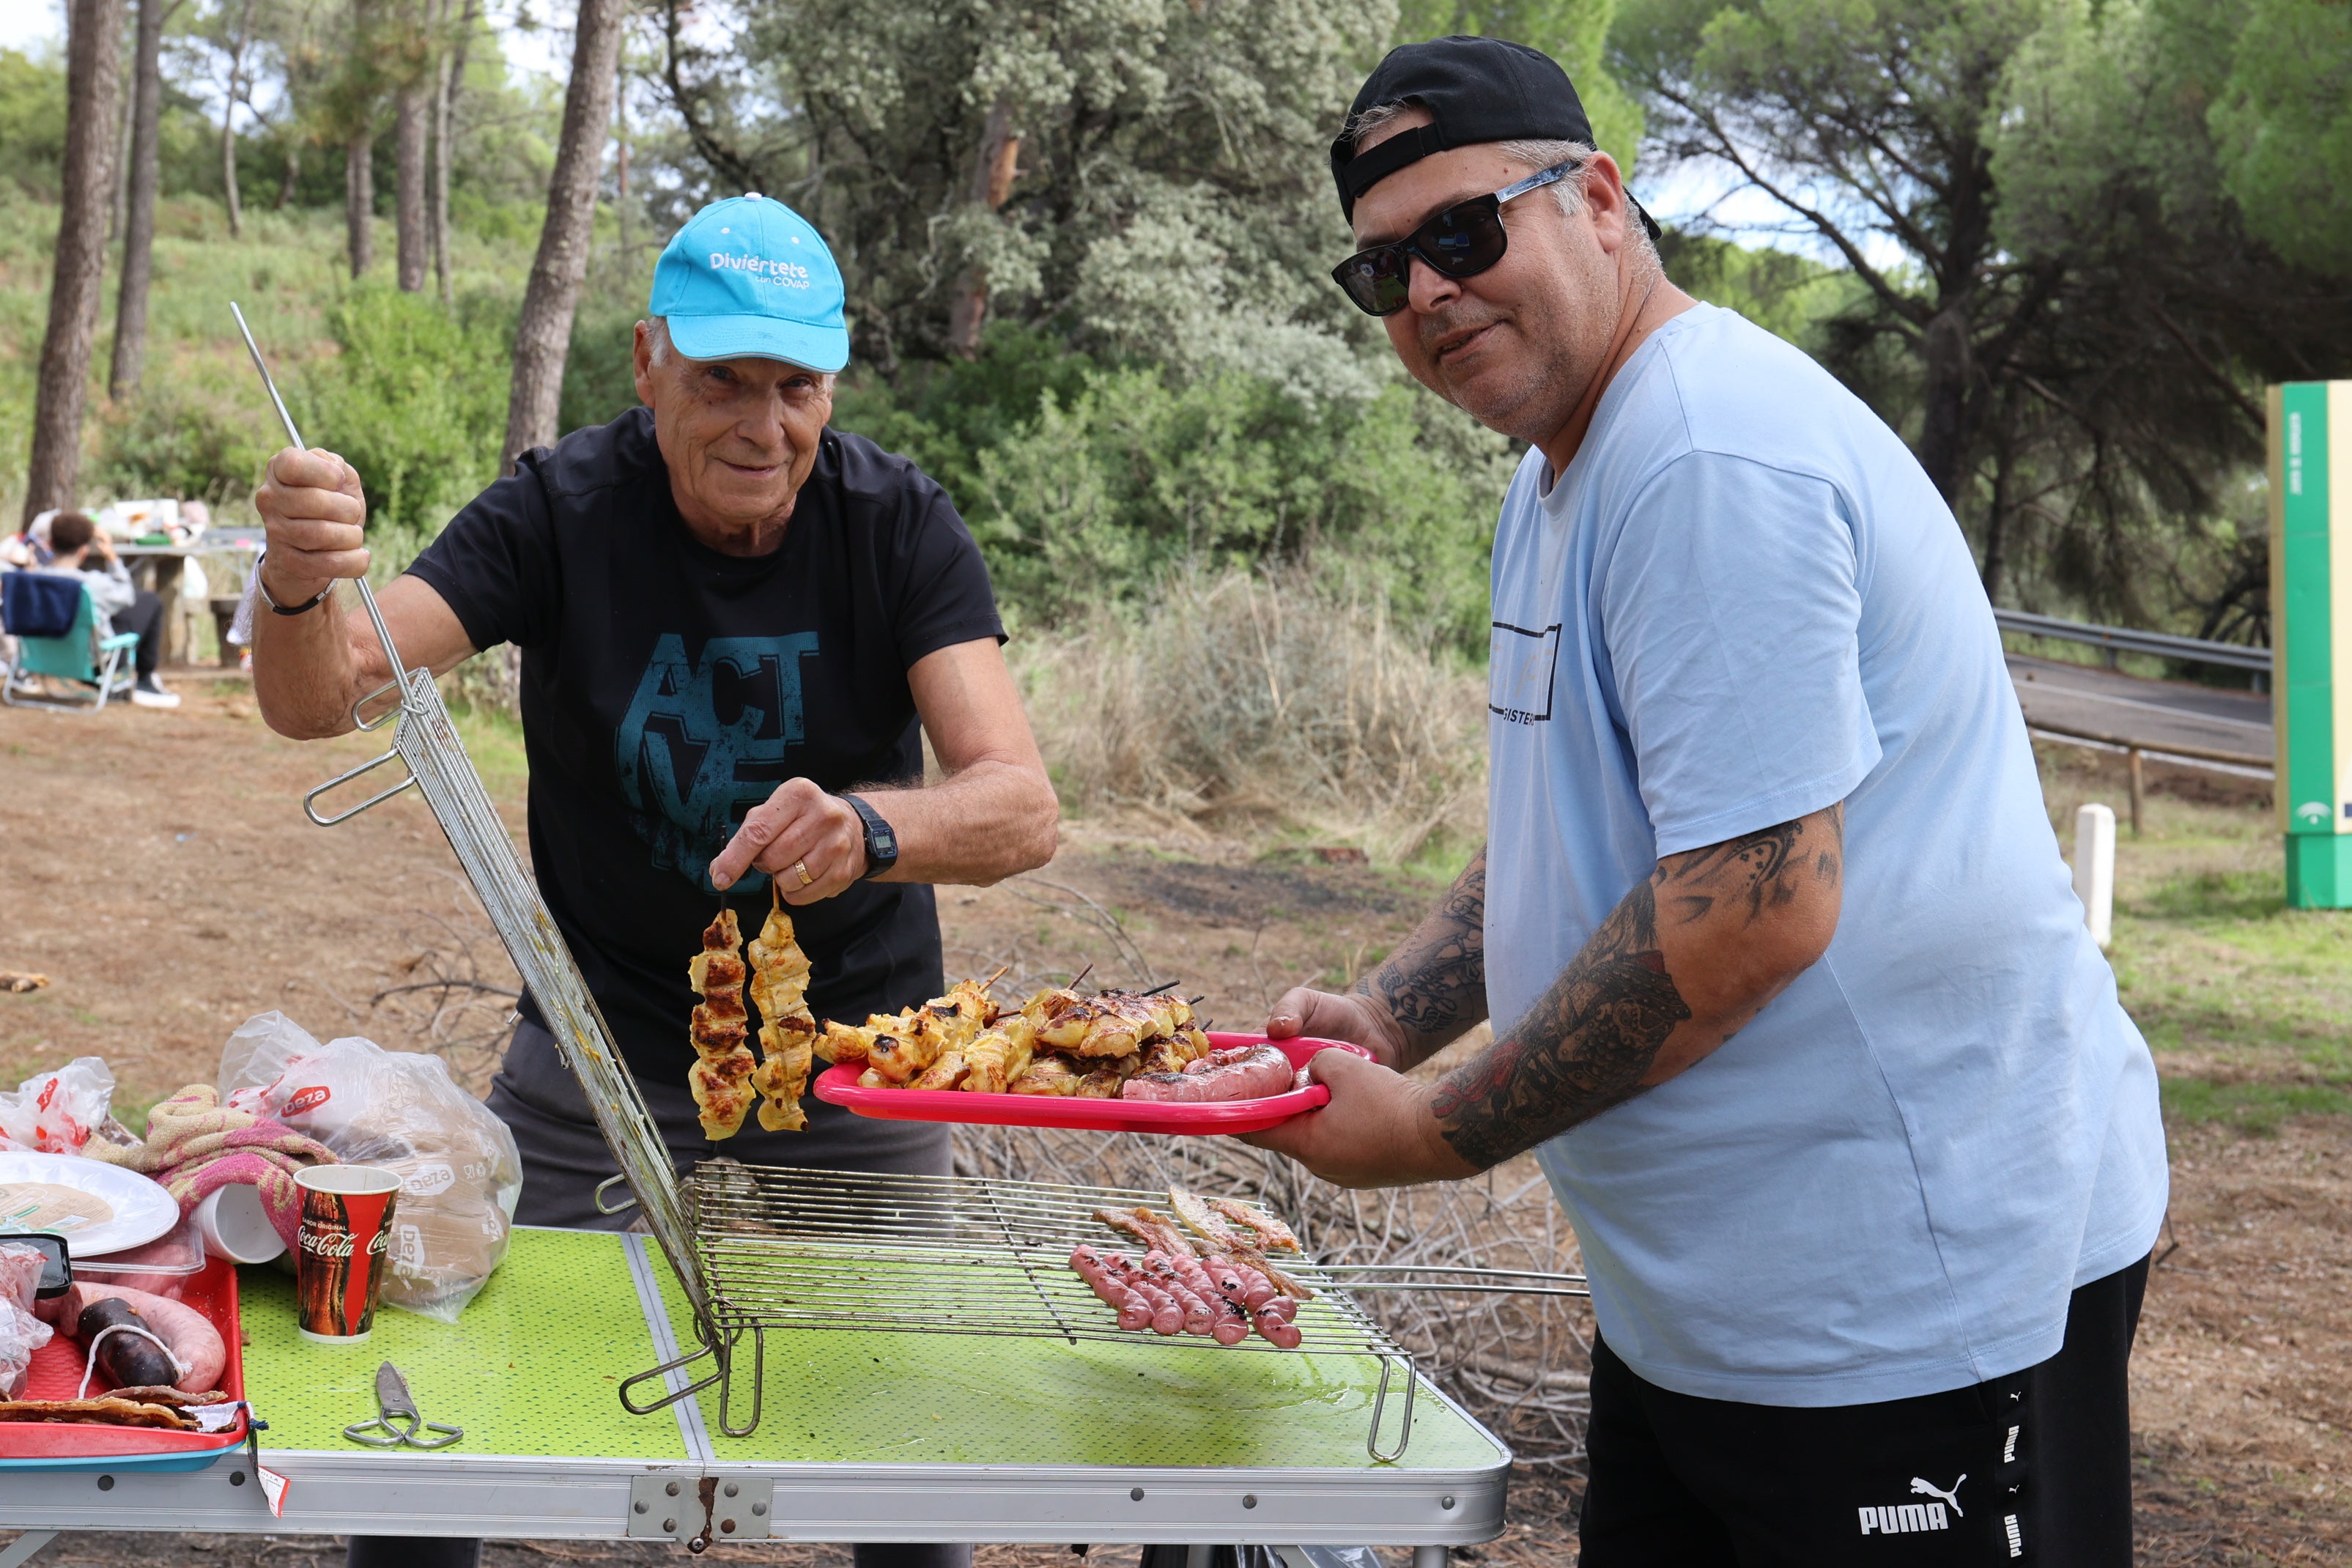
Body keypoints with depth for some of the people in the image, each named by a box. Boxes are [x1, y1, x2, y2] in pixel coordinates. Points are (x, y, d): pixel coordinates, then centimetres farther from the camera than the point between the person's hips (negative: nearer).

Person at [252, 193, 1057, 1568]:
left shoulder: (902, 525, -14)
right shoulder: (561, 512, -15)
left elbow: (1024, 809, -24)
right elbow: (318, 701, -23)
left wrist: (871, 828, -46)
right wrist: (299, 591, -46)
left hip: (855, 1045, 0)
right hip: (603, 1036, 0)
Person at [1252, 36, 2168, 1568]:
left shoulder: (1712, 458, -21)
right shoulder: (1561, 473, 14)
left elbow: (1754, 912, -27)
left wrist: (1438, 1135, -18)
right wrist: (1381, 1021, 6)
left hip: (1915, 1291, -10)